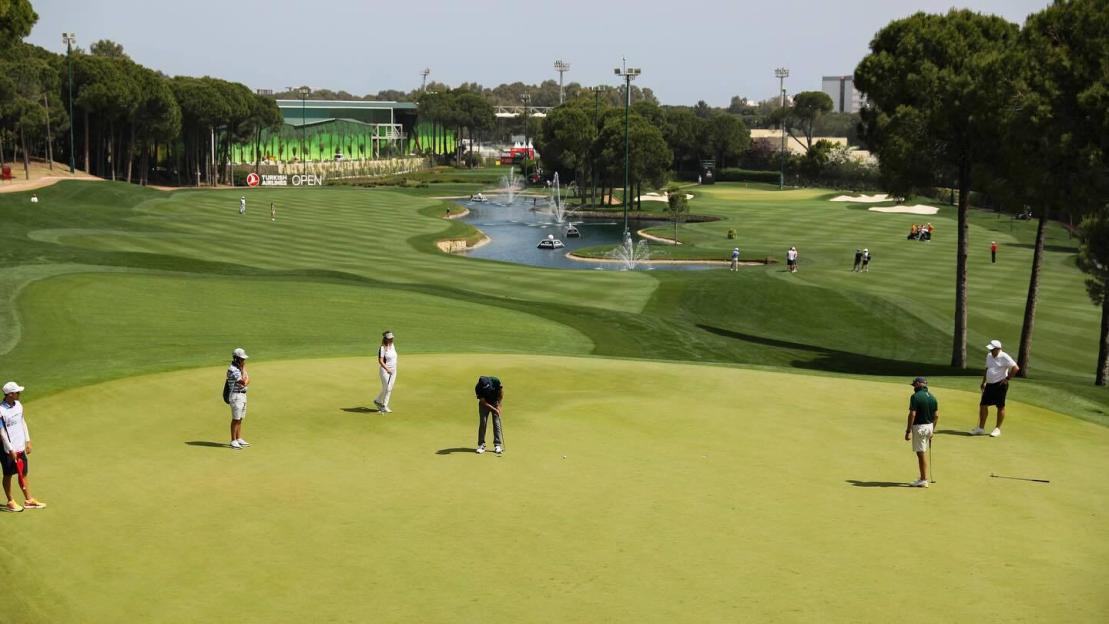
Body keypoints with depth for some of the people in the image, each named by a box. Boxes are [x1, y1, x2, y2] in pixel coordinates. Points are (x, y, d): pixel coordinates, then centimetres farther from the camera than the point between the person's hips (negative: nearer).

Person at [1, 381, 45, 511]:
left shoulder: (18, 405, 2)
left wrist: (27, 441, 12)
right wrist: (10, 449, -16)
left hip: (20, 447, 7)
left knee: (23, 473, 14)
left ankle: (29, 500, 23)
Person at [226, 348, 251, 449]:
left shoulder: (240, 368, 12)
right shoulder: (232, 369, -17)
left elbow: (248, 380, 9)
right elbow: (243, 382, -21)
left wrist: (245, 381, -13)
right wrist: (243, 369, -14)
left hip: (243, 394, 9)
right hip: (236, 395, -9)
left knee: (240, 419, 13)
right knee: (236, 419, -6)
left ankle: (239, 439, 19)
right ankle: (233, 441, -2)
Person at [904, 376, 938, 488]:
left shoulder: (915, 397, -15)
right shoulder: (932, 397, 7)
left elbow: (912, 415, -18)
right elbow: (936, 416, 9)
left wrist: (908, 431, -15)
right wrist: (932, 430, 19)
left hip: (919, 427, -7)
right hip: (929, 426, 7)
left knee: (921, 454, -1)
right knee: (924, 453, 18)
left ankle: (924, 480, 2)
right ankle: (923, 478, 24)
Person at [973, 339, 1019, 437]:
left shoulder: (1004, 357, -12)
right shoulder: (989, 356, 11)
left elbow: (1016, 368, -16)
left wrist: (1007, 378, -12)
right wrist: (983, 382, 19)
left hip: (1000, 385, -8)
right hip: (990, 384, 8)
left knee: (1000, 407, 2)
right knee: (983, 405, 4)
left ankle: (998, 429, 10)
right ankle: (981, 428, 11)